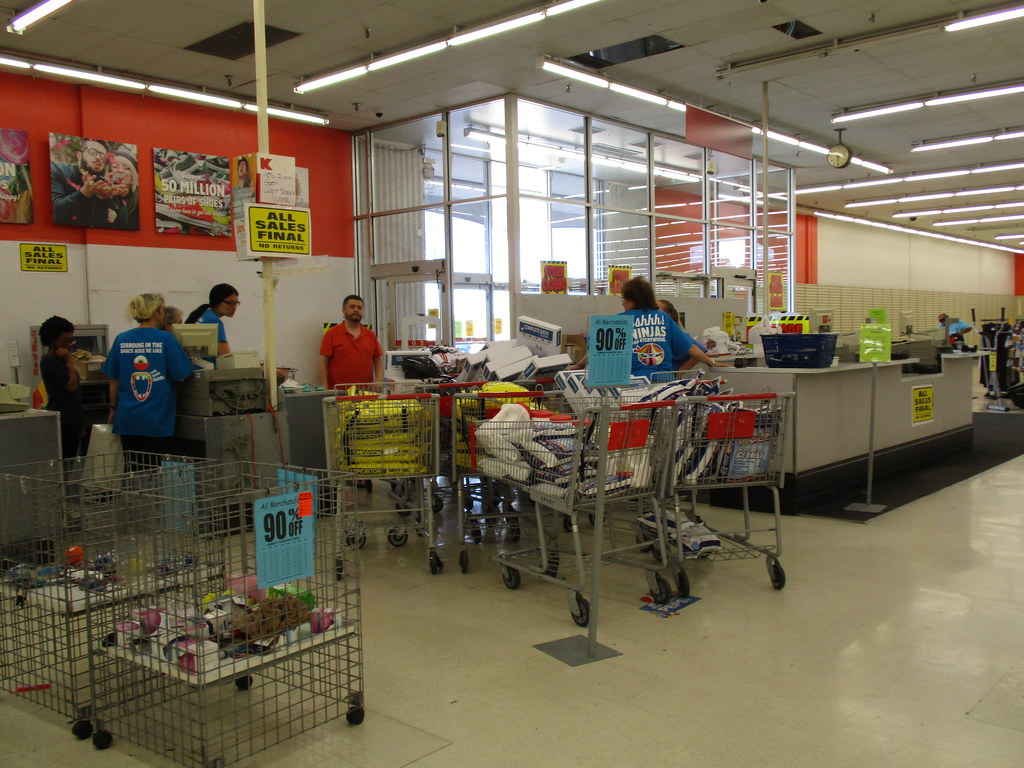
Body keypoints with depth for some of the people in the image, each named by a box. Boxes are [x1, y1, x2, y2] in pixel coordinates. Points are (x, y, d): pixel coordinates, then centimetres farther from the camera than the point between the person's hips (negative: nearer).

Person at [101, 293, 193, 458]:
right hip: (157, 420, -3)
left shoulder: (121, 340, 2)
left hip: (127, 418, 4)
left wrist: (113, 409, 19)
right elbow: (179, 376, -7)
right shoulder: (165, 339, -10)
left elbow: (114, 380, 7)